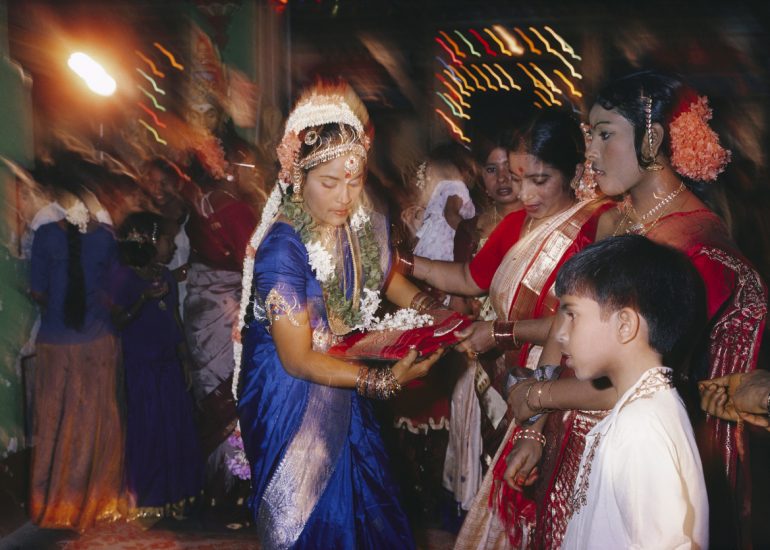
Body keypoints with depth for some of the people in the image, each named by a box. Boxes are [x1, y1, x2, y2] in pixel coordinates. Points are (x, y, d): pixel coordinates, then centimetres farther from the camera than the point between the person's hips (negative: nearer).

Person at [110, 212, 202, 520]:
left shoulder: (166, 276, 7)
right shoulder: (123, 277, -12)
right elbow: (117, 323, -15)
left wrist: (185, 359, 12)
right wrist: (144, 299, -26)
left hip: (169, 364, 6)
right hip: (140, 367, -6)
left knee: (177, 430, 10)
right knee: (147, 432, 1)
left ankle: (174, 495, 24)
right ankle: (146, 501, 16)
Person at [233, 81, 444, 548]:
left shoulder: (361, 225, -10)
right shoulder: (282, 248, -28)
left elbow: (386, 277, 13)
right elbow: (298, 359, -25)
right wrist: (384, 380, -32)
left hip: (340, 388, 6)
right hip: (290, 396, -6)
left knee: (366, 507, 16)